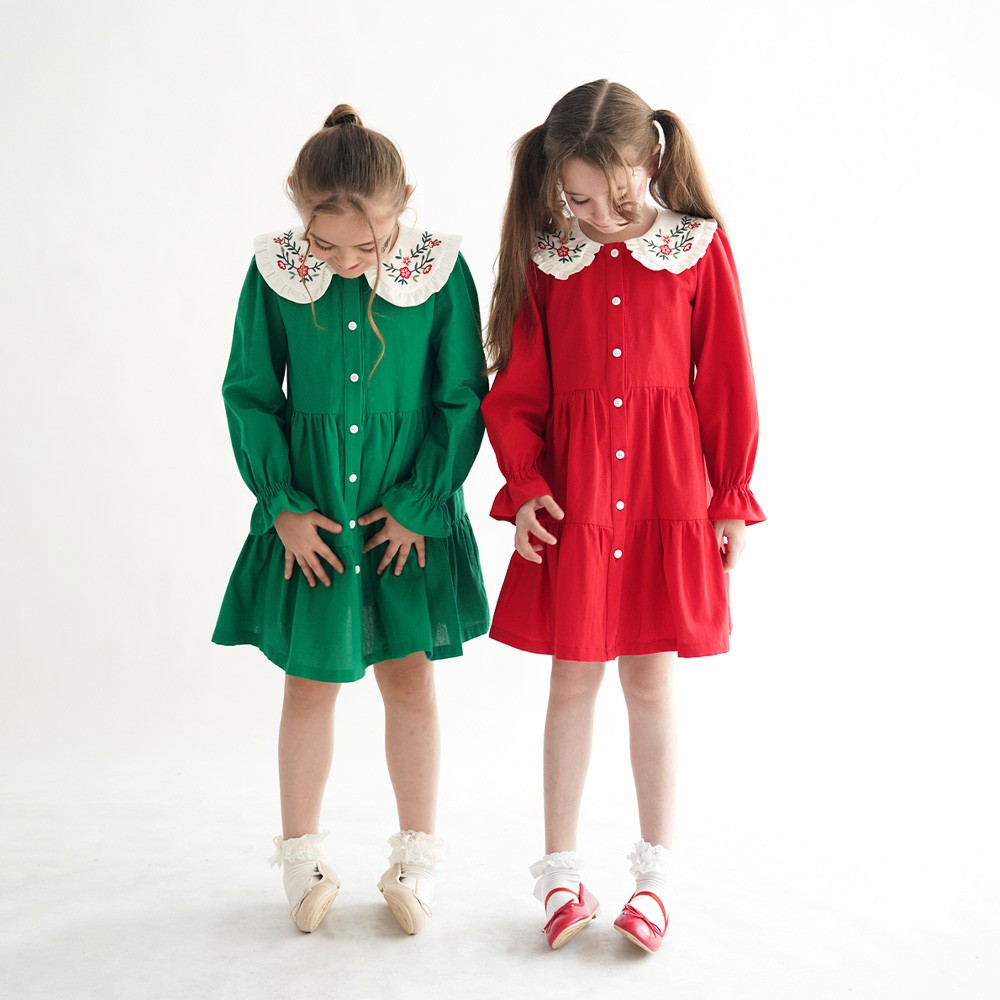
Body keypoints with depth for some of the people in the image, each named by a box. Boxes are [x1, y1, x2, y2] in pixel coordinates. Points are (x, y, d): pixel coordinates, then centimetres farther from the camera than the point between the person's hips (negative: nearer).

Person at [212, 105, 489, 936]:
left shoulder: (440, 270, -10)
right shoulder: (274, 271, -7)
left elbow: (463, 400, -4)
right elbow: (249, 395, 0)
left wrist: (420, 504, -8)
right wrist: (283, 506, -6)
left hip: (409, 512, 0)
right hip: (310, 514, 1)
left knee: (409, 676, 9)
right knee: (311, 682, 10)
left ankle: (417, 856, 26)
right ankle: (302, 854, 29)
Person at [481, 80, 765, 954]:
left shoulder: (699, 248, -1)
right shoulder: (544, 258, 2)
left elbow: (728, 384, 1)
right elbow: (517, 390, 4)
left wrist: (731, 499, 1)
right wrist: (523, 485, -8)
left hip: (668, 493, -1)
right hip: (572, 494, 1)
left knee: (651, 678, 7)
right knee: (573, 680, 7)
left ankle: (655, 874, 23)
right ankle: (562, 873, 21)